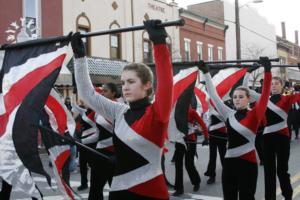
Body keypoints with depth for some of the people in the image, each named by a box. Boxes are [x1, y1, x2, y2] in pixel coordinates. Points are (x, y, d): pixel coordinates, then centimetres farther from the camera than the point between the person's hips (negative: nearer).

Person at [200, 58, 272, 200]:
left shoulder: (254, 115, -5)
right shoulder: (229, 115, 4)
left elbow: (265, 94, -15)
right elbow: (214, 95, 4)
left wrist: (267, 70, -23)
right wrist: (206, 73, 1)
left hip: (248, 162, -4)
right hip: (229, 162, 4)